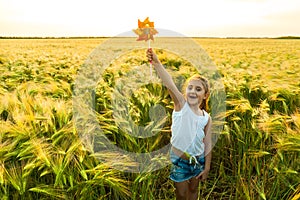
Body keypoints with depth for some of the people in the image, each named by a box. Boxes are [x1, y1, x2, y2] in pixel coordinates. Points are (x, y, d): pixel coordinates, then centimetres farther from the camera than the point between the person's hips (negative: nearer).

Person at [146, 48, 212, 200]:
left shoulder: (207, 118, -6)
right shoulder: (181, 104, -15)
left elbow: (207, 144, 0)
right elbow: (169, 84, -32)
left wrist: (207, 167, 3)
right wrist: (156, 63, -46)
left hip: (198, 160, 3)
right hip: (179, 160, -3)